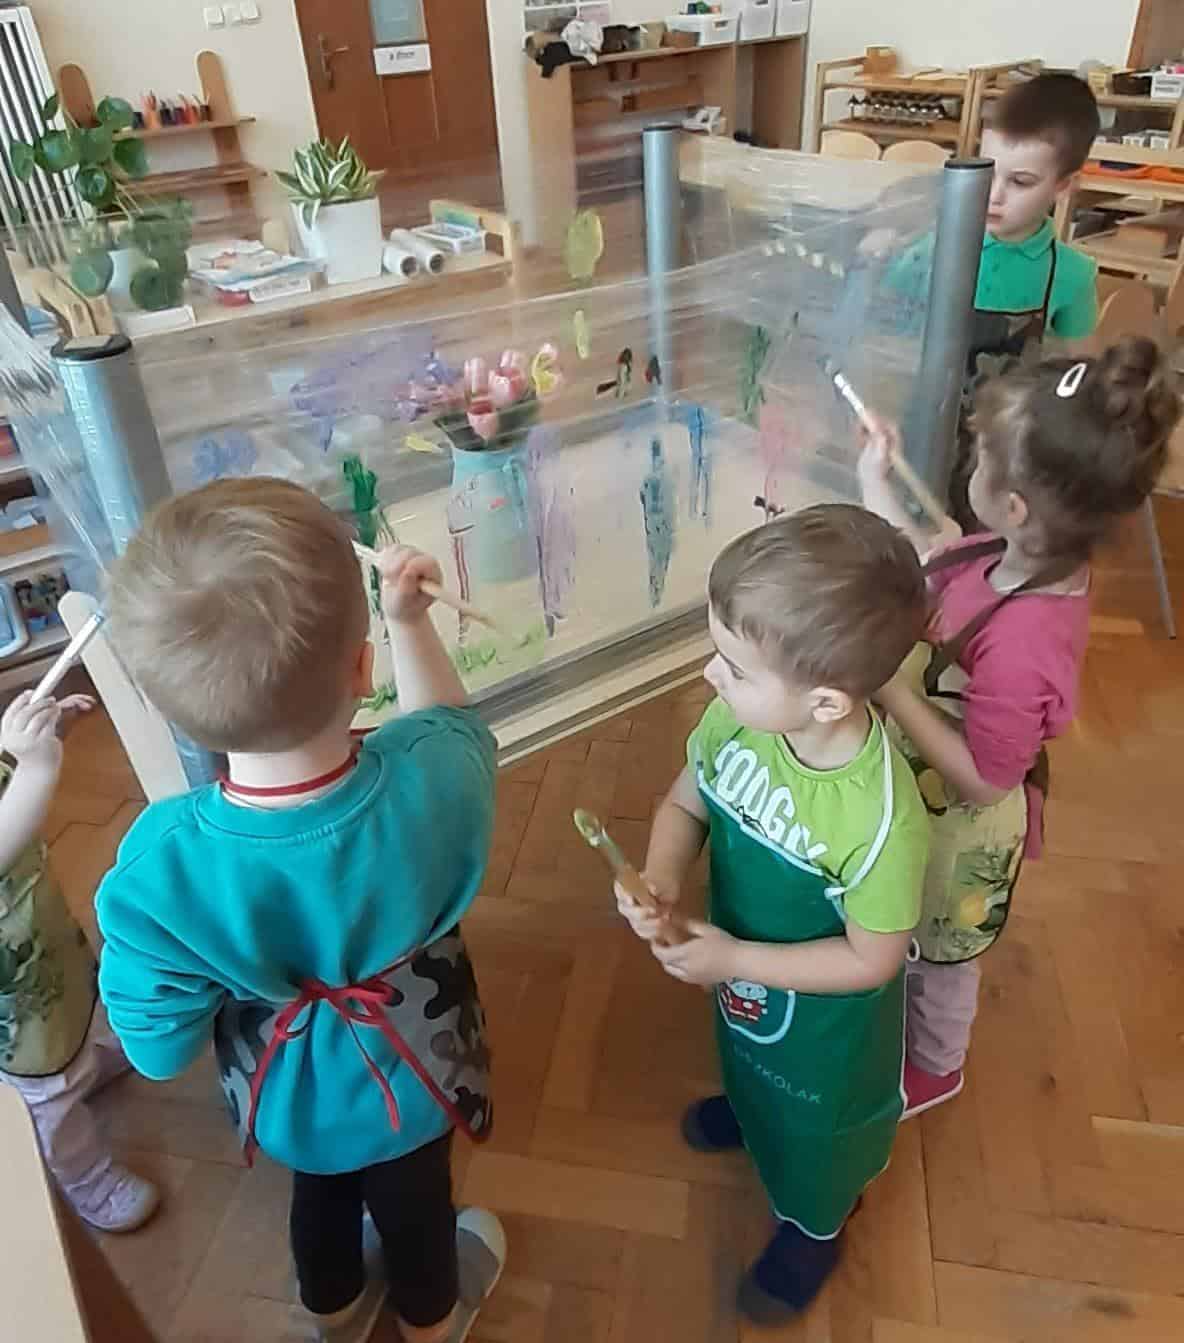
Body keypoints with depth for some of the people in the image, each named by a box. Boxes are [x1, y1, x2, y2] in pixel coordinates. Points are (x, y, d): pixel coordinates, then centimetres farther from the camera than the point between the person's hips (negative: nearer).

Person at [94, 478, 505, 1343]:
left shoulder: (159, 869, -38)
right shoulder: (433, 781, -37)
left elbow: (160, 1050, -19)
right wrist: (409, 618, -5)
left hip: (289, 1099, 1)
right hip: (410, 1080, 0)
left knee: (320, 1189, 34)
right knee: (413, 1199, 32)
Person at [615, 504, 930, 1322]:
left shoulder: (882, 819, -41)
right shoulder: (735, 720, -27)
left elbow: (872, 960, -26)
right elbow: (686, 805, -9)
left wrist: (734, 959, -26)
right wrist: (661, 883, -28)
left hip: (825, 1018, -5)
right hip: (742, 974, 5)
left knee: (812, 1120, 27)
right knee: (753, 1064, 37)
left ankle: (814, 1224, 60)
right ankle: (748, 1110, 73)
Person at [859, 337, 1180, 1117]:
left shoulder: (1023, 645, -41)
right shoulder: (1024, 558, -17)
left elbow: (980, 780, -30)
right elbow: (926, 581, 2)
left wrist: (887, 683, -33)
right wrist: (875, 486, -1)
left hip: (958, 827, -7)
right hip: (928, 799, 7)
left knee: (935, 956, 23)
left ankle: (932, 1066, 55)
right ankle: (904, 1002, 65)